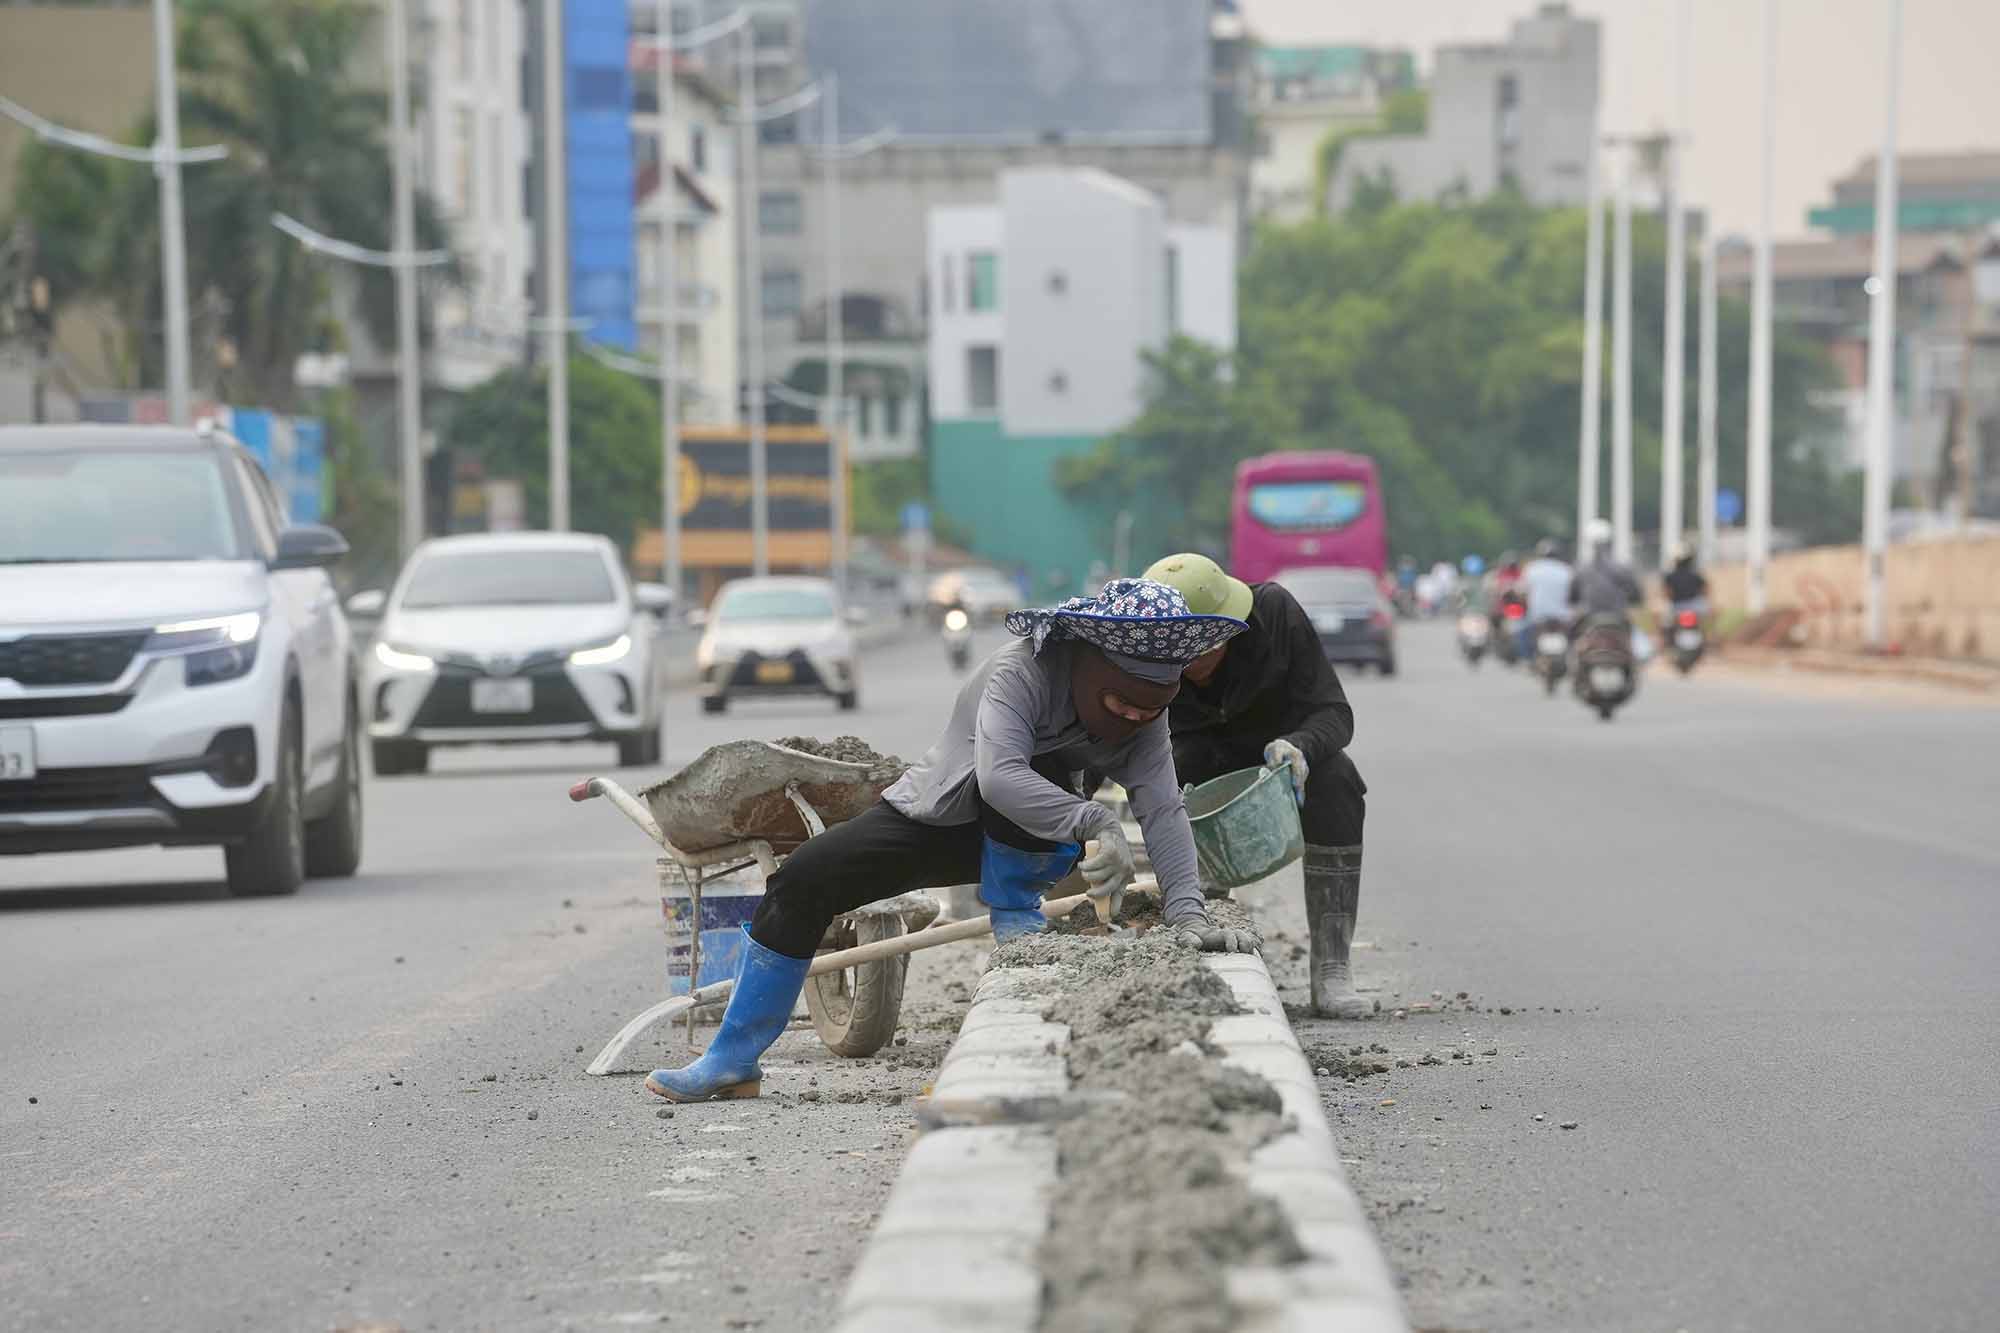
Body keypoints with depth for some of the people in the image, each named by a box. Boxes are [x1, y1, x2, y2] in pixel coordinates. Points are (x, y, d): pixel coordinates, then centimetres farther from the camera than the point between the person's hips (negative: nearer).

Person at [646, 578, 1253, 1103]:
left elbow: (1164, 810, -26)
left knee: (1037, 770, -34)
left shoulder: (1144, 713, -17)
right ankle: (733, 1060, -6)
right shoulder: (1022, 672, -32)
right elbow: (999, 775, -46)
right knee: (803, 878, -15)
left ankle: (1016, 915, -10)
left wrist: (1187, 911, -40)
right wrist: (1096, 823, -56)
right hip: (936, 814, -2)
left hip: (1025, 842, 2)